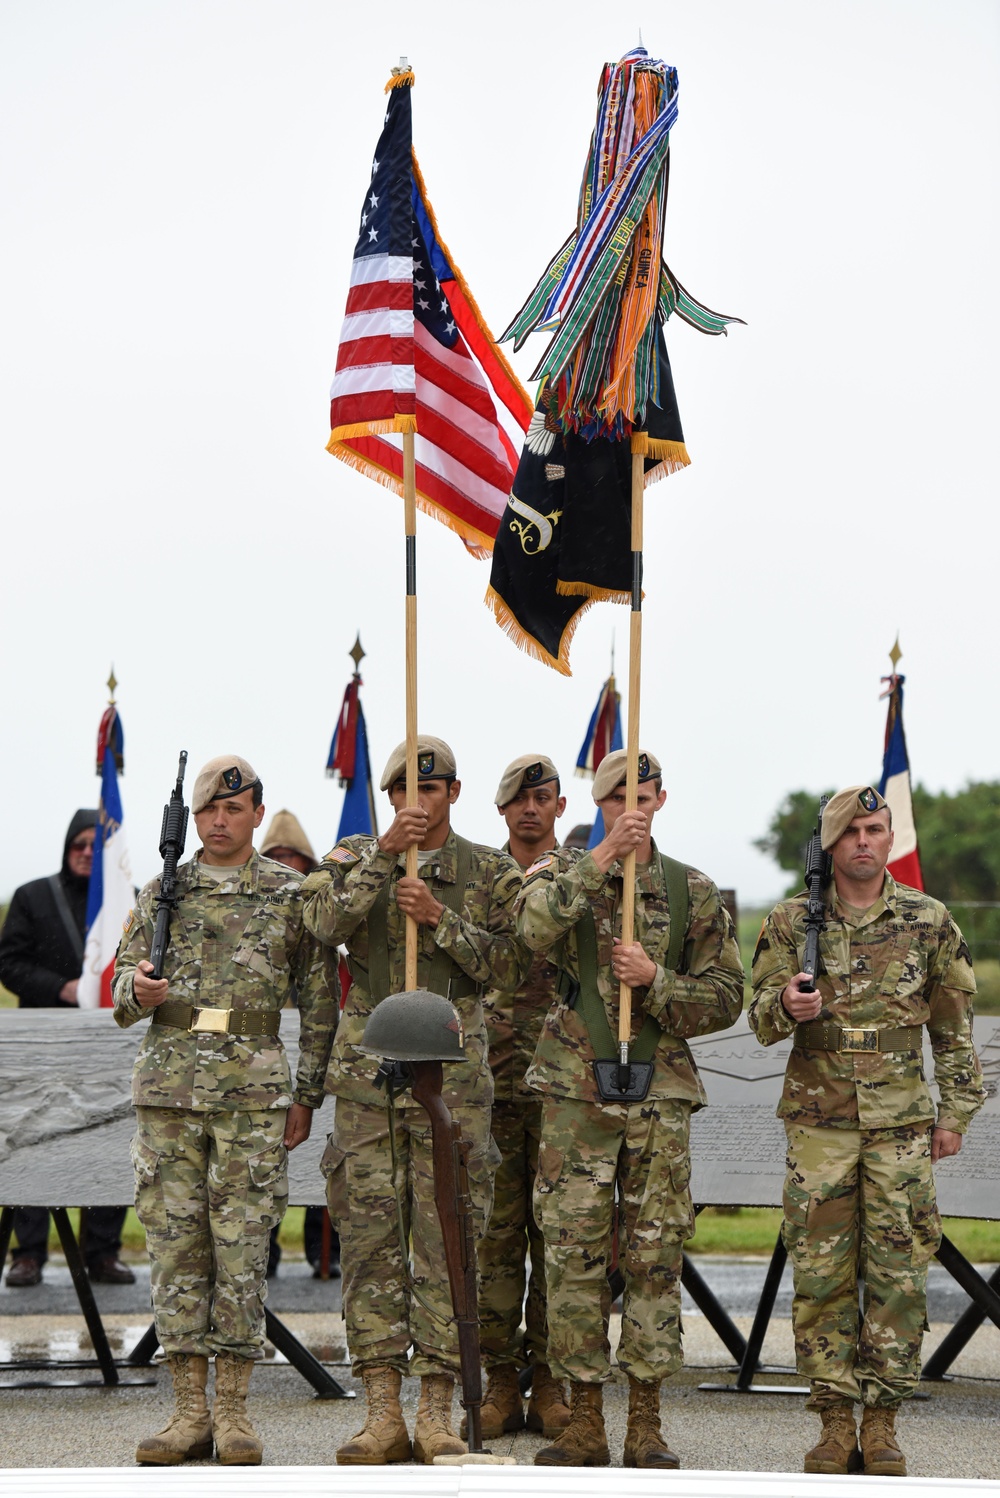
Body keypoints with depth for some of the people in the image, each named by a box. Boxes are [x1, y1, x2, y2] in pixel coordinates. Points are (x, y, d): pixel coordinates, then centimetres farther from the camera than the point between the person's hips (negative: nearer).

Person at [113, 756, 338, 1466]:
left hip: (255, 1090, -2)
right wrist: (140, 991, -13)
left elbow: (320, 1001, 7)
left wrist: (308, 1096, 3)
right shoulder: (162, 891, 10)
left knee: (242, 1248, -2)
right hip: (168, 1084, 2)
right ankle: (190, 1411, 7)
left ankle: (234, 1410, 5)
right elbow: (123, 988, 12)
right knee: (176, 1246, 2)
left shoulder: (292, 894, 5)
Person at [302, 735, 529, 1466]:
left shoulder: (491, 872, 7)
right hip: (368, 1074, 1)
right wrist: (384, 854, -19)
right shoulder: (355, 858, 9)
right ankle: (383, 1414, 3)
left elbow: (510, 965, -2)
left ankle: (438, 1412, 3)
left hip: (454, 1076, -1)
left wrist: (440, 917, -13)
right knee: (370, 1240, 0)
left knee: (446, 1242, -2)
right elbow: (325, 920, -10)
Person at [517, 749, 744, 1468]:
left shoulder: (694, 892, 8)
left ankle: (647, 1421, 9)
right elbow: (537, 925, -19)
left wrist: (654, 980, -9)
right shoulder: (564, 872, 5)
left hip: (661, 1094, 1)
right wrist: (603, 856, -24)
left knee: (655, 1255, 1)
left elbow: (725, 999, 7)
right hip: (576, 1091, -1)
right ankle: (585, 1420, 7)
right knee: (573, 1252, -1)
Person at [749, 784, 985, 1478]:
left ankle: (883, 1422, 6)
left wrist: (956, 1114, 5)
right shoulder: (790, 923, 4)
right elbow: (762, 1019, 5)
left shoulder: (929, 921, 5)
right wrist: (787, 1007, -18)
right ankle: (835, 1421, 7)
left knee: (897, 1275, -1)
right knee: (821, 1272, 0)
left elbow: (954, 1028, 10)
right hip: (819, 1120, 0)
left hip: (901, 1123, 0)